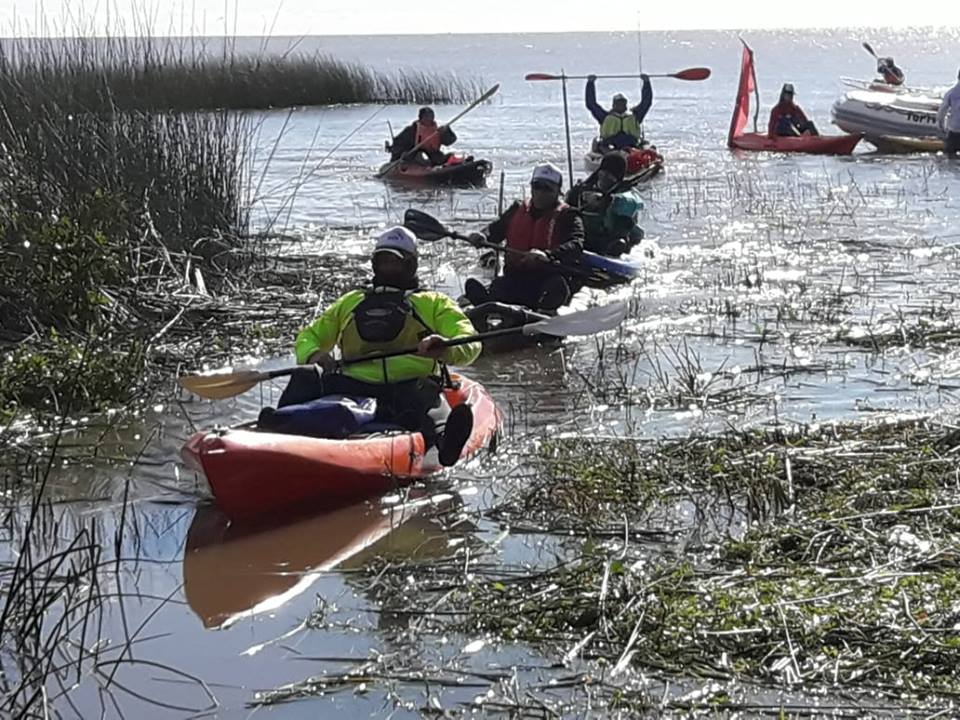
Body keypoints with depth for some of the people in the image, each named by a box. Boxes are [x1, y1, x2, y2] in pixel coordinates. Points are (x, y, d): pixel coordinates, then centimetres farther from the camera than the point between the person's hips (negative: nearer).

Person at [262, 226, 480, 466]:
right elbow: (308, 335, 34)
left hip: (410, 385, -3)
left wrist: (445, 349, -19)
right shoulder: (351, 302, 33)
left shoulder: (434, 303, 24)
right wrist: (312, 354, 6)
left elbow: (470, 345, 8)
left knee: (428, 401, -38)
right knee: (307, 378, -25)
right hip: (355, 387, 3)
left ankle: (443, 438, -72)